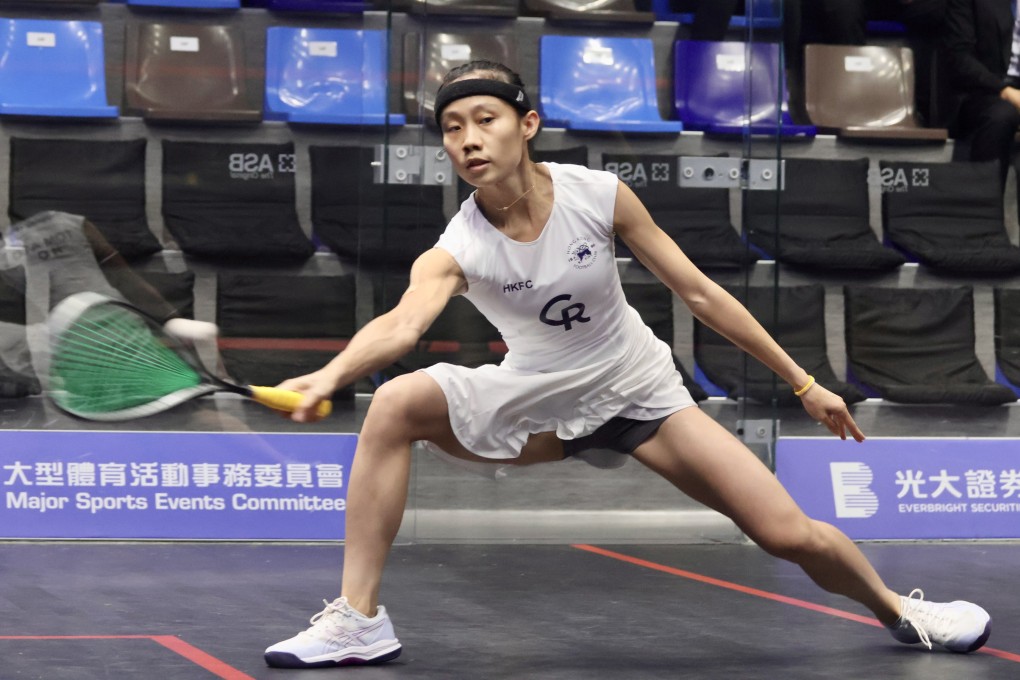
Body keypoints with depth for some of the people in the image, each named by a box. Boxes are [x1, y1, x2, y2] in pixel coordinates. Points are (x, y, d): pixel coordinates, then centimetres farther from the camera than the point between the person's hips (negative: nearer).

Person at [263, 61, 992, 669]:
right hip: (536, 402, 0)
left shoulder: (598, 195, -19)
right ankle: (358, 620, -22)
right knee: (395, 404, -27)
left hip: (639, 392, 0)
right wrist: (329, 375, -66)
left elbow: (699, 292, -10)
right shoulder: (455, 251, -21)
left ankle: (899, 611, 24)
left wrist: (803, 382, -7)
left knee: (790, 534, -10)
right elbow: (402, 322, -43)